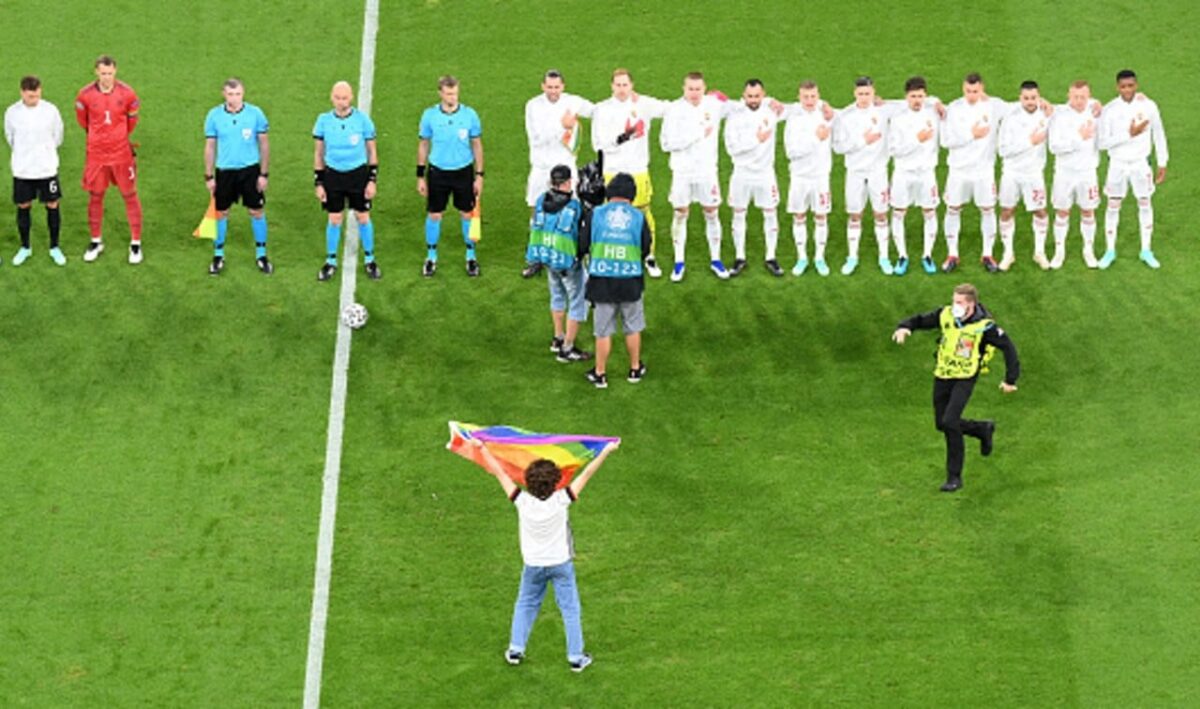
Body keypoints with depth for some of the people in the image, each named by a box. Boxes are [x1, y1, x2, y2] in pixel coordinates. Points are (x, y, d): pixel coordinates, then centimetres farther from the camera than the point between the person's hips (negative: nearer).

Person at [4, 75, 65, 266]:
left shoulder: (50, 110, -10)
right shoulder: (12, 112, -8)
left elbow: (57, 136, 5)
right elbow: (10, 138, 8)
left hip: (47, 169, 0)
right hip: (22, 170, 0)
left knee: (52, 205, 4)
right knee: (23, 207, 9)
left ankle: (54, 247, 19)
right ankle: (25, 247, 24)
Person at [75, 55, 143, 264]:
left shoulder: (126, 93, -9)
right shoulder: (86, 95, -8)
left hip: (121, 153, -1)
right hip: (96, 153, 1)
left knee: (130, 196, 3)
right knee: (95, 197, 9)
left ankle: (136, 244, 11)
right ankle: (96, 242, 24)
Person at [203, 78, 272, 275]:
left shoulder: (255, 113, -8)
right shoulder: (214, 116, -6)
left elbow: (264, 144, 0)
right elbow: (210, 147, 2)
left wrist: (263, 174, -3)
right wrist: (209, 176, 1)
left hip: (250, 170, 0)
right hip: (224, 170, 0)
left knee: (257, 212, 5)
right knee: (221, 213, 7)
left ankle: (261, 255, 18)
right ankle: (218, 255, 21)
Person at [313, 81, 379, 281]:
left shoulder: (362, 119, -6)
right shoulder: (324, 120, -3)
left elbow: (372, 152, 2)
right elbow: (318, 154, 5)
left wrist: (372, 180, -3)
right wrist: (318, 183, 2)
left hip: (358, 174, -1)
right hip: (333, 174, 1)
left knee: (363, 217, 6)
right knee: (334, 219, 6)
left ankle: (369, 260, 22)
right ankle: (331, 261, 20)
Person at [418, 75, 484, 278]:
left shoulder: (469, 115, -7)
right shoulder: (430, 115, -6)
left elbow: (477, 145, 2)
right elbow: (423, 145, 4)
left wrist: (479, 176, 0)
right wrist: (421, 176, 3)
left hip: (463, 171, 0)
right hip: (438, 171, 0)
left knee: (467, 214, 7)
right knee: (434, 215, 6)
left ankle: (471, 256, 23)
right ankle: (431, 257, 22)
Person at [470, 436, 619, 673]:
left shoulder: (523, 501, -22)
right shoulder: (560, 501, -25)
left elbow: (499, 473, -13)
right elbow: (585, 475, -18)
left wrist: (481, 448, -4)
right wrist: (606, 451, -10)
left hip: (533, 565, 2)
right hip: (561, 564, -2)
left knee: (525, 605, 21)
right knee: (570, 608, 9)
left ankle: (515, 650, 25)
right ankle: (576, 657, 14)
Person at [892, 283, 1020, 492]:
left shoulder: (984, 326, -18)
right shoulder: (946, 315, -5)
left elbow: (1008, 347, -11)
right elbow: (921, 320, 6)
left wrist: (1011, 379, -12)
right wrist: (904, 327, -16)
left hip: (965, 378, -6)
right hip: (943, 375, 6)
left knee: (949, 422, -20)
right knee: (942, 424, 10)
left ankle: (954, 477, -9)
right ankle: (984, 430, 38)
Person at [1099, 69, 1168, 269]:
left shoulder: (1148, 106, -9)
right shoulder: (1109, 110, -14)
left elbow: (1159, 135, 3)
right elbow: (1103, 143, -16)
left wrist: (1162, 164, 4)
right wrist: (1129, 135, -26)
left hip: (1140, 163, 1)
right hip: (1117, 164, -1)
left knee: (1145, 204, 8)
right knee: (1113, 206, 6)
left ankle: (1146, 251, 20)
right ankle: (1110, 251, 18)